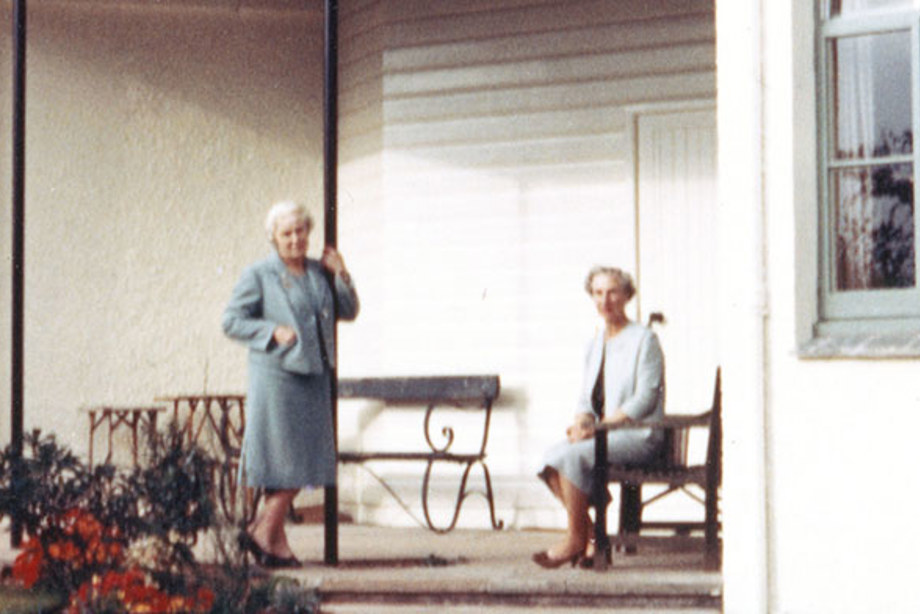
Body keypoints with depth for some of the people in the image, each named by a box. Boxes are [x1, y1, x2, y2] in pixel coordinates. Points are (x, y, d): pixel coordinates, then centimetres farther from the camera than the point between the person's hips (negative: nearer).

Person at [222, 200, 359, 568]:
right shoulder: (258, 276, -4)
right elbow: (231, 321, -6)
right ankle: (267, 537, 8)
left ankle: (262, 530, 19)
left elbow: (348, 312, 14)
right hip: (277, 375, -6)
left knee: (305, 460, 8)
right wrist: (274, 332, -16)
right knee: (286, 461, -5)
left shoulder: (319, 272, 12)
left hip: (314, 376, 6)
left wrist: (341, 276, -1)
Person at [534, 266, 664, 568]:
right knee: (552, 456, -19)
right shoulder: (595, 344, 18)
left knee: (573, 456, -29)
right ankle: (586, 529, -12)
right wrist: (581, 423, -6)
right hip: (603, 433, 7)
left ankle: (576, 538, -16)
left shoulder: (644, 339, -5)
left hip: (638, 435, -7)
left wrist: (599, 427, -18)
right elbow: (586, 398, 18)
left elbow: (644, 400, -12)